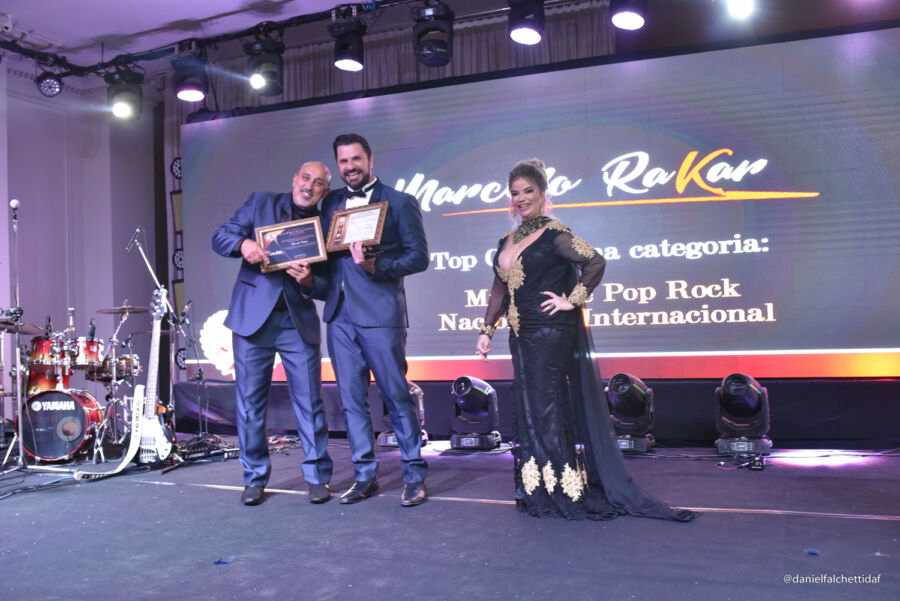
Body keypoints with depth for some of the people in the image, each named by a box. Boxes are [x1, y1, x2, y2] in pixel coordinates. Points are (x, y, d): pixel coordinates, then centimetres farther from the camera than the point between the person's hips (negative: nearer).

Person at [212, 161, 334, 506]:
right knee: (250, 402, 4)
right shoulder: (260, 203, 9)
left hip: (299, 323, 0)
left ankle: (318, 477, 14)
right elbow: (220, 237, 4)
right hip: (253, 317, 0)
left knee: (310, 401, 0)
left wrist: (310, 280, -16)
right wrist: (243, 244, -18)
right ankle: (255, 478, 18)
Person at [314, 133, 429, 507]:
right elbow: (324, 251, 18)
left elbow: (419, 257, -5)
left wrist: (376, 265, -19)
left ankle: (414, 476, 11)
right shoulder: (331, 202, 18)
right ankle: (365, 475, 19)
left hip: (380, 311, -5)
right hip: (339, 312, 5)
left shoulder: (399, 202, 2)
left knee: (397, 396, -1)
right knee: (351, 399, 8)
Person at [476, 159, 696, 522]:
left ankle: (563, 491, 8)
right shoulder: (507, 241, 14)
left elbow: (595, 262, -18)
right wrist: (487, 329, 15)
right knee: (526, 408, 9)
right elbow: (499, 290, 19)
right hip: (521, 336, 8)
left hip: (553, 334, -7)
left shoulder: (554, 235, -8)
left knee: (548, 407, -5)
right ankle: (536, 491, 20)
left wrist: (572, 300, -15)